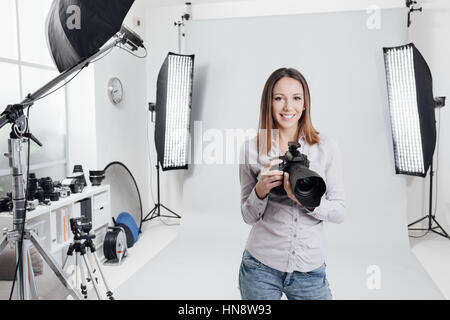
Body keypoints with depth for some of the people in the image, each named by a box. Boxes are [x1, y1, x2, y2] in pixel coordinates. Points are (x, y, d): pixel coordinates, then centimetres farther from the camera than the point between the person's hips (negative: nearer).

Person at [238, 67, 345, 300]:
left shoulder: (326, 147, -3)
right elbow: (248, 217, 1)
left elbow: (339, 212, -3)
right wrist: (261, 191, -18)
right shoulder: (251, 149, -4)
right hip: (260, 266, 0)